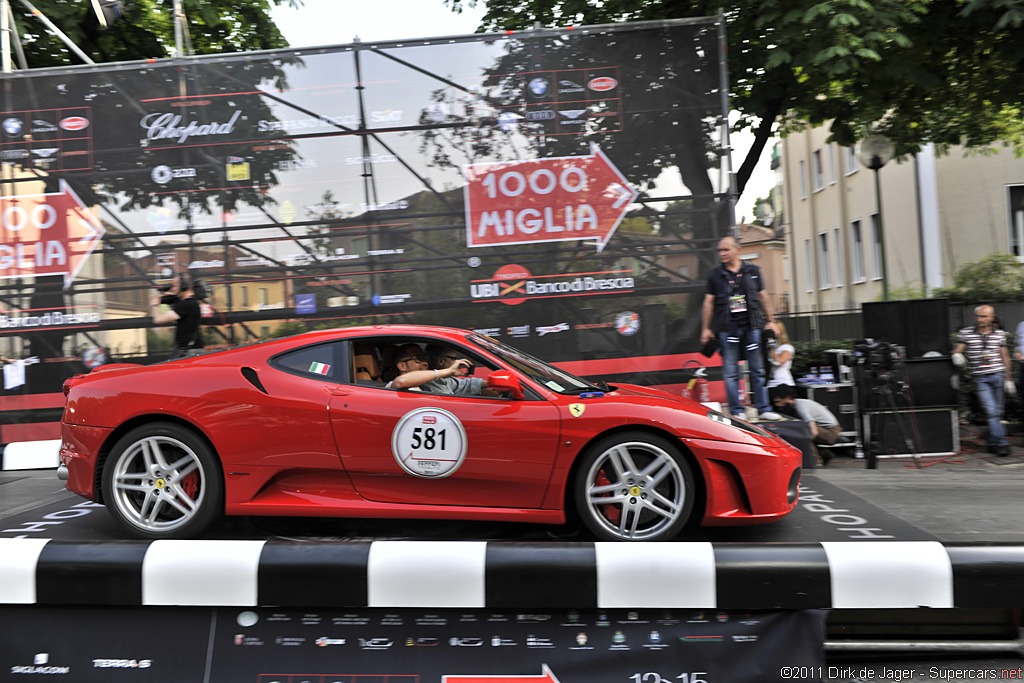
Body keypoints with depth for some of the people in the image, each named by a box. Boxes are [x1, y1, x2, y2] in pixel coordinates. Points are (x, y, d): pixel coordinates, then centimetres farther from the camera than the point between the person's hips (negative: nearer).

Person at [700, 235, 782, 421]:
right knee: (730, 372, 0)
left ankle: (764, 409, 10)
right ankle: (737, 411, 6)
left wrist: (771, 321, 12)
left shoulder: (753, 271, 10)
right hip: (727, 329, -1)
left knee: (758, 370, 4)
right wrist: (705, 328, 3)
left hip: (751, 326, 1)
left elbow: (763, 297, 15)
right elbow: (708, 302, 7)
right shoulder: (715, 275, 7)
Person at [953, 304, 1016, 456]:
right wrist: (956, 356, -25)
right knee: (991, 411, -11)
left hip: (998, 376, 2)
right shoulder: (965, 333, 2)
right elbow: (956, 351, 0)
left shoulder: (999, 334, 8)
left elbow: (1005, 357, 13)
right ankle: (1003, 443, -9)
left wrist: (1008, 379, 13)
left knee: (997, 411, 6)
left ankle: (993, 444, 17)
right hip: (980, 378, -2)